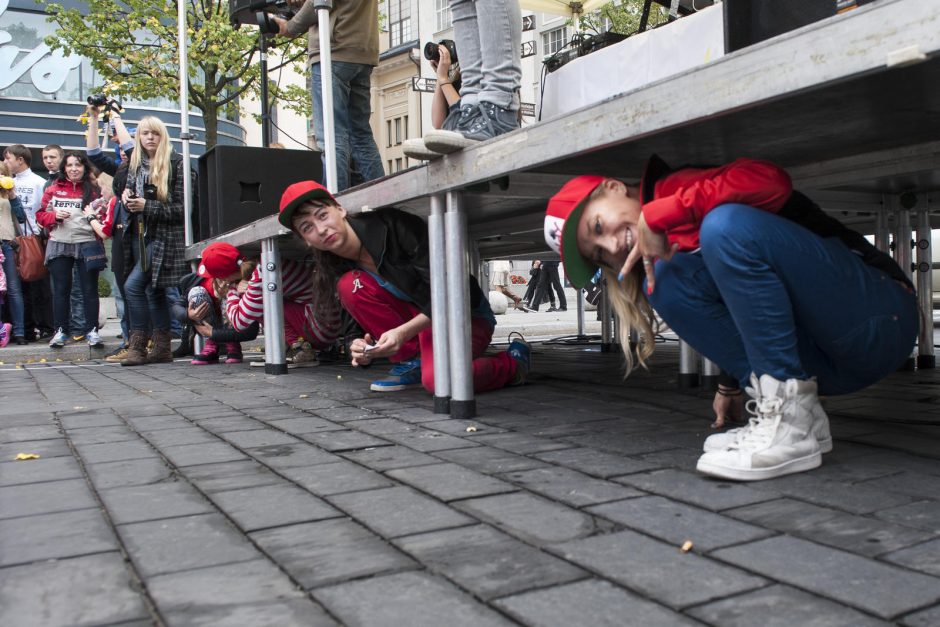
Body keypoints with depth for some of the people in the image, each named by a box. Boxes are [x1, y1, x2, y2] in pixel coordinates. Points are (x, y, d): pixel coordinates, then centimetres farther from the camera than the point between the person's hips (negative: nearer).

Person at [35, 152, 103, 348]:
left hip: (87, 245, -1)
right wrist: (55, 215, -11)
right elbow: (41, 215, 8)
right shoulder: (53, 189, 8)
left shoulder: (93, 190, 4)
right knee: (61, 290, 6)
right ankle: (60, 331, 12)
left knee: (90, 289, 1)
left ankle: (92, 330, 7)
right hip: (59, 245, 2)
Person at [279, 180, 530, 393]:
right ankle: (411, 362, -4)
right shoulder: (338, 270, -4)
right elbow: (362, 323, 0)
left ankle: (513, 360, -5)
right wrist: (363, 349, -24)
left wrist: (403, 332, -35)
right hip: (415, 317, 6)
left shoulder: (392, 226, -24)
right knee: (350, 286, -18)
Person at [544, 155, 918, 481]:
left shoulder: (670, 186, -8)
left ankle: (793, 425, -21)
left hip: (879, 315, -7)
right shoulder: (659, 260, 14)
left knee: (726, 224, -26)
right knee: (667, 279, -4)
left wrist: (657, 214, -24)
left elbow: (769, 181, -25)